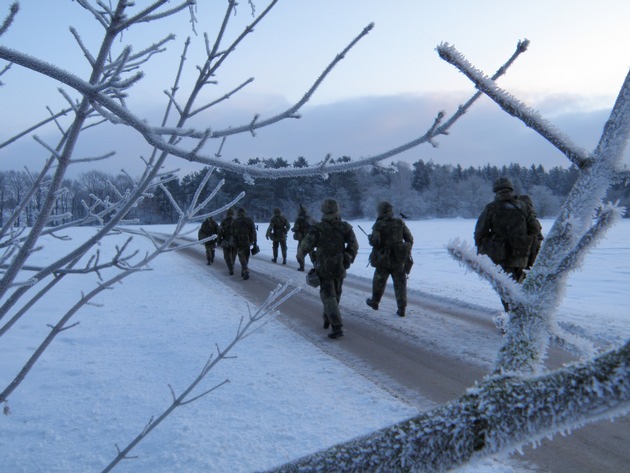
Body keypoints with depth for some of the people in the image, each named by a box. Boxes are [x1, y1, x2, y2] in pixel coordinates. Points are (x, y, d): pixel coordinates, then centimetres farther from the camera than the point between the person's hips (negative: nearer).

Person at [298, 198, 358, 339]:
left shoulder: (318, 228, -12)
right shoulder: (345, 227, -3)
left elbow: (306, 246, -9)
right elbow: (354, 245, -8)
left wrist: (300, 253, 12)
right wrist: (348, 259, 5)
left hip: (324, 268, -3)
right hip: (340, 268, 3)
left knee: (328, 297, -1)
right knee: (335, 295, 22)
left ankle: (337, 327, -14)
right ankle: (327, 319, 40)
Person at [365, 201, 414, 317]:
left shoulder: (379, 225, -10)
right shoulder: (400, 223, 0)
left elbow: (375, 242, -21)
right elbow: (410, 239, 3)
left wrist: (370, 238, 2)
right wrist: (407, 251, 17)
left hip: (383, 259, -2)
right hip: (399, 259, 2)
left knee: (379, 281, 18)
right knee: (400, 283, 5)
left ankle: (375, 301, 36)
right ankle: (401, 308, -2)